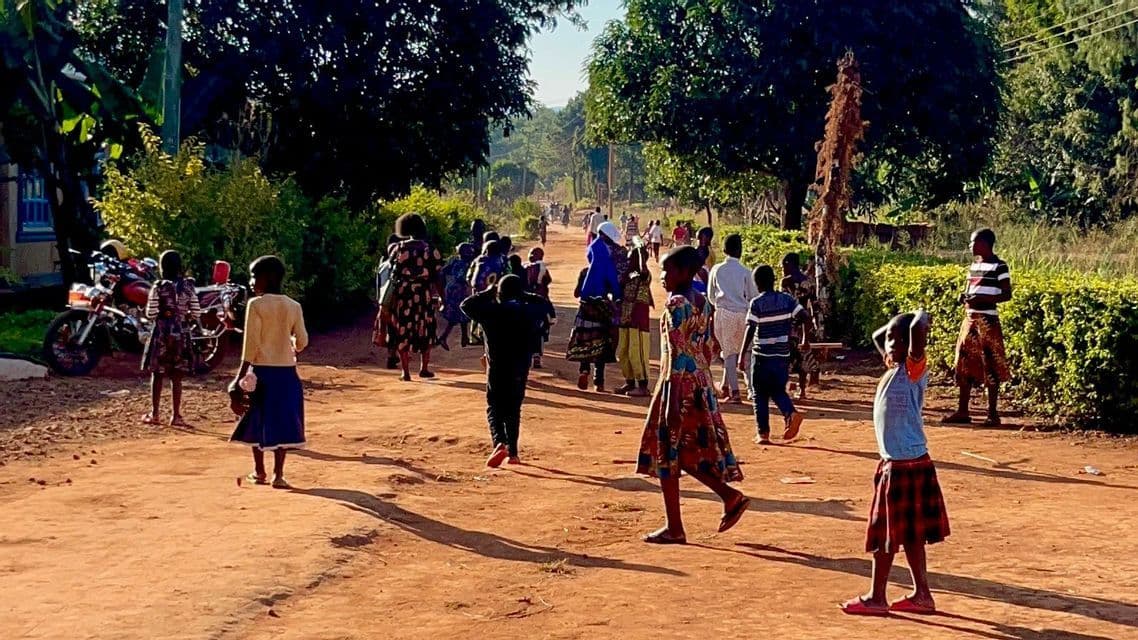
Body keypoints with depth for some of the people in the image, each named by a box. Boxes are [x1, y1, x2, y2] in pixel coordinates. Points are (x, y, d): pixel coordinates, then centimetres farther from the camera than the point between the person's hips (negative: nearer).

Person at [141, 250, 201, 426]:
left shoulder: (159, 287, -9)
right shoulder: (188, 286, -1)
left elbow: (150, 313, -10)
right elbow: (196, 313, -2)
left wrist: (158, 316, 11)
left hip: (161, 334, -2)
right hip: (182, 335, 2)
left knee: (157, 375, 9)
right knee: (176, 377, 7)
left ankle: (154, 414, 13)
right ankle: (176, 416, 6)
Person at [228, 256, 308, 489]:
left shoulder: (256, 305, -10)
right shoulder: (294, 306, 1)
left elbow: (251, 344, -13)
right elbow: (302, 342, 3)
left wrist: (242, 375, -10)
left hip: (262, 370, -2)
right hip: (287, 371, 3)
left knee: (257, 419, 13)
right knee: (282, 421, 7)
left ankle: (259, 471, 21)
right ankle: (278, 474, 1)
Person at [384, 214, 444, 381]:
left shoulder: (398, 248, 0)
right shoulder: (430, 250, -1)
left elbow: (393, 274, 2)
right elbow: (437, 276, -4)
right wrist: (441, 296, 4)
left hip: (402, 295, 0)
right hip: (424, 295, 0)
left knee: (402, 332, 6)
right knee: (426, 331, 16)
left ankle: (405, 372, 4)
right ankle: (424, 368, 19)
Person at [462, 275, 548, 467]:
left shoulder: (492, 311, -11)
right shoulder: (529, 311, -2)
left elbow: (466, 305, 1)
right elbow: (542, 303, 21)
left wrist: (488, 293, 7)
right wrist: (524, 296, 17)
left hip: (497, 368, -3)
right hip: (520, 370, 3)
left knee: (494, 408, 4)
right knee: (513, 410, 15)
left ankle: (499, 443, -21)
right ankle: (513, 452, 14)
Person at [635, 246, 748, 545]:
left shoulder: (677, 304, -16)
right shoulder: (702, 302, 11)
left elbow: (677, 354, -20)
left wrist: (671, 401, -22)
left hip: (680, 382, -9)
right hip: (701, 382, 9)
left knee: (667, 454, 1)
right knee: (687, 452, 17)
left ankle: (674, 529, 5)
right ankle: (730, 496, 9)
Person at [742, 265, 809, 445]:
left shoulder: (756, 303, -9)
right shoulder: (787, 300, 3)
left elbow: (750, 329, -16)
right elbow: (804, 317, -4)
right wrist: (806, 338, 9)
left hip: (762, 355, -4)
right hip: (783, 355, 4)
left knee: (760, 395, 8)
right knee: (778, 391, 19)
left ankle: (763, 433, 6)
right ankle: (792, 413, -8)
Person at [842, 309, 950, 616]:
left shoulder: (914, 368, -13)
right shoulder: (892, 367, 10)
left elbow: (918, 329, -30)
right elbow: (876, 336, 28)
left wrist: (920, 318, -11)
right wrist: (893, 327, 14)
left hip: (908, 464, -9)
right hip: (892, 463, 9)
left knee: (886, 533, 0)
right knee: (909, 533, 14)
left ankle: (876, 598, 8)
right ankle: (922, 594, 21)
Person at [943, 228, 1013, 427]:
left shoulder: (999, 266, -9)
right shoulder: (974, 264, 14)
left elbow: (1007, 295, -10)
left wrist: (982, 299, -20)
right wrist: (965, 296, 2)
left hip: (988, 320, -8)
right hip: (970, 318, 8)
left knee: (990, 366, -3)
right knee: (964, 363, 7)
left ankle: (993, 413, 3)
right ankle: (962, 412, 13)